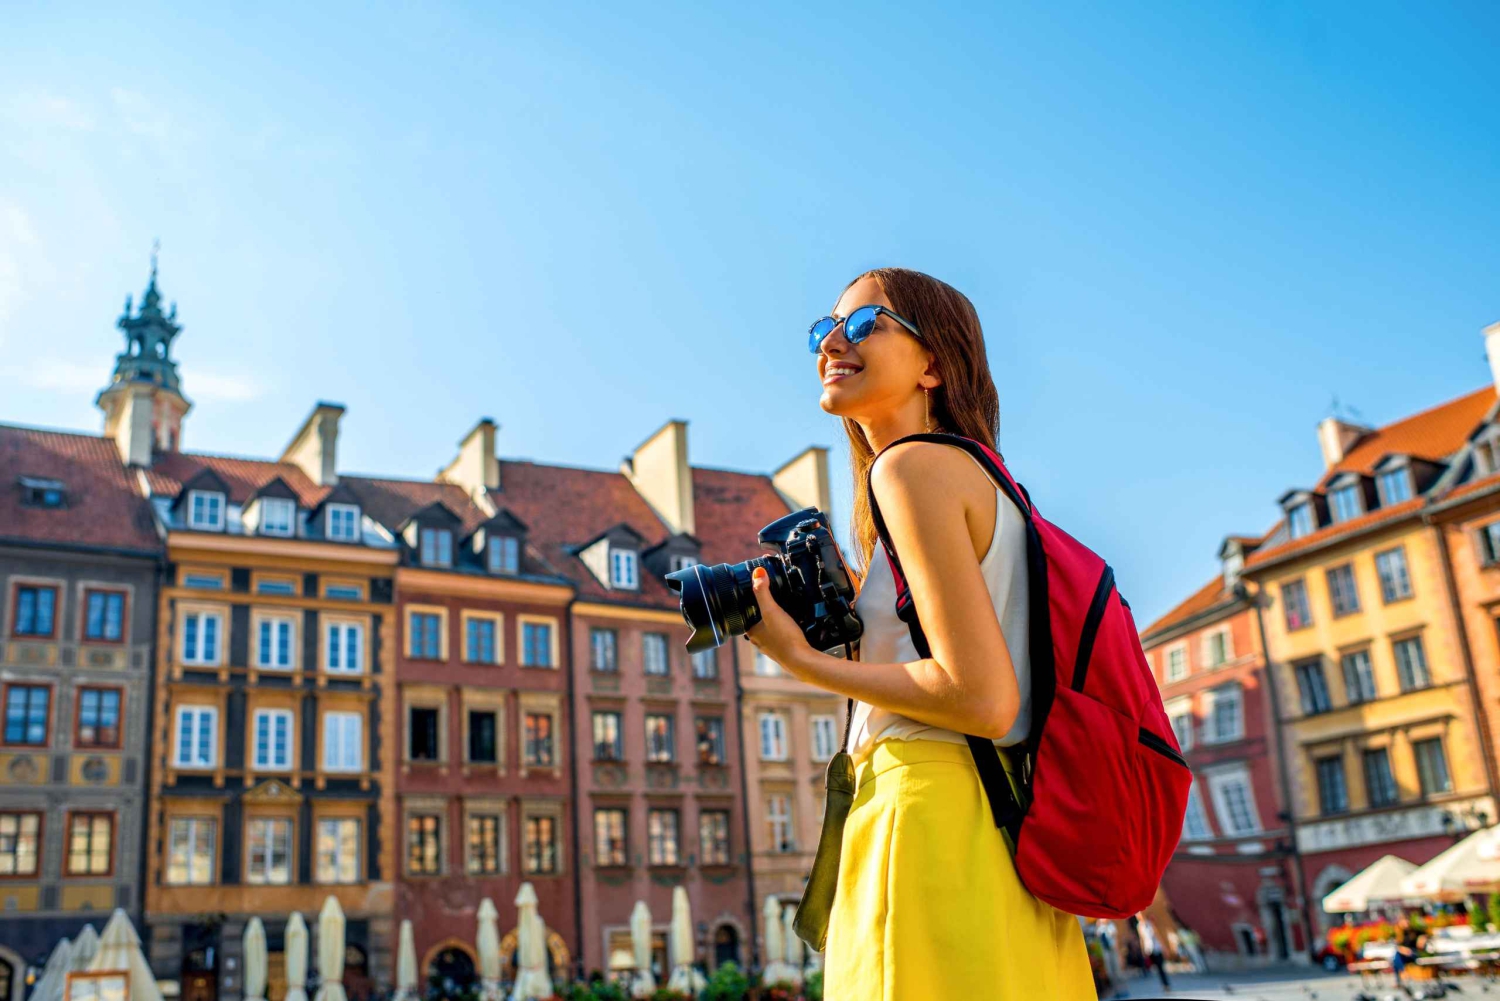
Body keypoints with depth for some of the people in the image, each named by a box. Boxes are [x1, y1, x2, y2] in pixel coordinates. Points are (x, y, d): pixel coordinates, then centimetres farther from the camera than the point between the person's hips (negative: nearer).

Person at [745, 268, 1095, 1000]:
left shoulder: (913, 466, -8)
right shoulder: (983, 477, 20)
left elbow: (981, 698, -17)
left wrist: (802, 660, -7)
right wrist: (844, 623, 19)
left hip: (935, 815, -9)